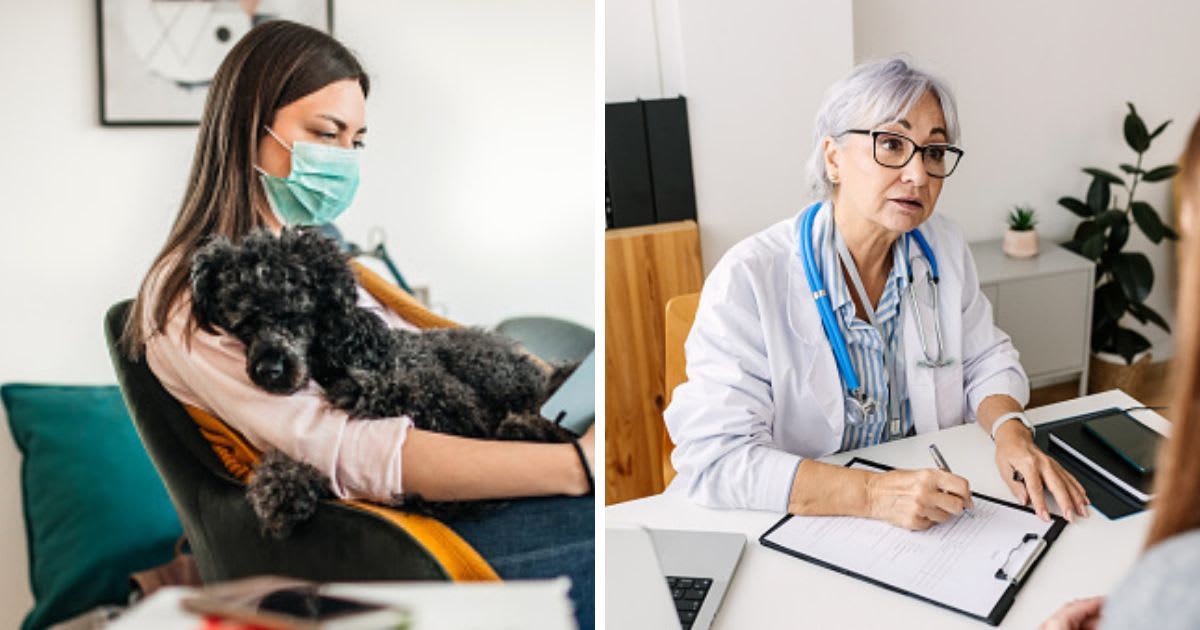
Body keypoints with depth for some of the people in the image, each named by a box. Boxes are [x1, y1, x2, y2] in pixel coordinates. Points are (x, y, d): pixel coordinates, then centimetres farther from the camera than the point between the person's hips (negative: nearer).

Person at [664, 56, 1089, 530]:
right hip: (797, 535, -6)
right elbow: (712, 456, -24)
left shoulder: (944, 249, 2)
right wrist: (871, 494, -34)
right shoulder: (748, 278, -18)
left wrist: (1010, 431, -11)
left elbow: (985, 362, 13)